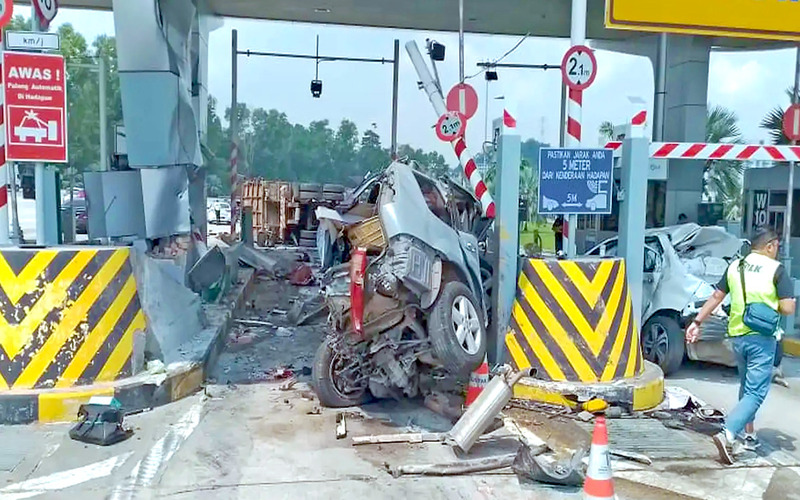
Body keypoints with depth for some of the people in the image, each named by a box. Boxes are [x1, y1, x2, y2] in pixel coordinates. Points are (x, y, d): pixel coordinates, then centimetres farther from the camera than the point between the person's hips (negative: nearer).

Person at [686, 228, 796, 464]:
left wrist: (697, 322, 15)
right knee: (756, 392, -5)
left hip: (737, 335, 6)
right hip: (762, 338, -6)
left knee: (746, 387, 23)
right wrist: (773, 305, 8)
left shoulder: (735, 266, 7)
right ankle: (727, 433, -21)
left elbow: (716, 297, 9)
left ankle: (747, 433, 33)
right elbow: (788, 308, -14)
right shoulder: (776, 269, -8)